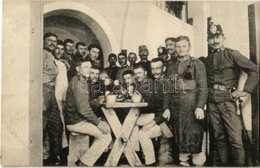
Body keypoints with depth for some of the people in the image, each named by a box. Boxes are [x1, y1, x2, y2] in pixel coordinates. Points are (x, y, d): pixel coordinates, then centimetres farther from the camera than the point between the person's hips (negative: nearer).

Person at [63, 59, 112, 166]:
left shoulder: (78, 81, 15)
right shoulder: (80, 82, -18)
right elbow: (83, 108, -24)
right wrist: (98, 122, -17)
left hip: (77, 119, 10)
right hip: (76, 122, -10)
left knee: (106, 127, 13)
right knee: (106, 137, -11)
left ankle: (90, 156, 17)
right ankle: (84, 163, 0)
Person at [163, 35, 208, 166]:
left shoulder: (197, 64, 4)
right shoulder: (171, 67, 16)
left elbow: (203, 88, -4)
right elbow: (168, 89, 13)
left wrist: (200, 107, -16)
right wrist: (166, 108, 4)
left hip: (192, 106, -4)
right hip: (175, 107, 4)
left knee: (194, 137, -5)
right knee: (180, 138, 9)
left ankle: (198, 162, 7)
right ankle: (183, 161, 20)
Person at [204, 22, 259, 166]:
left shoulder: (232, 54, 0)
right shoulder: (207, 60, 14)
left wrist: (246, 90, -8)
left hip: (227, 101, -4)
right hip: (212, 103, 4)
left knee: (235, 139, -6)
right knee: (219, 138, 10)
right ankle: (223, 163, 22)